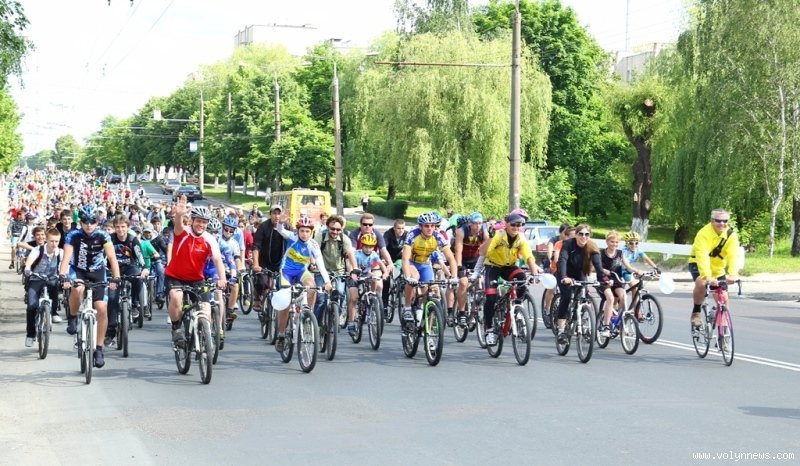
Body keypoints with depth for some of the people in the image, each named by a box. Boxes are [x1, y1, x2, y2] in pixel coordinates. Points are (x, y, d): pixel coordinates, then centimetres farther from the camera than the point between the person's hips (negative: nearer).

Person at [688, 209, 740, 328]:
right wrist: (707, 277, -53)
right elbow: (702, 256, -40)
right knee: (701, 282, -34)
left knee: (723, 299, -2)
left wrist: (733, 275, -45)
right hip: (698, 264, -4)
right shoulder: (704, 234, -28)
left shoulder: (731, 235, -17)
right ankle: (696, 312, -13)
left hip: (718, 268, 4)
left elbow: (733, 256, -29)